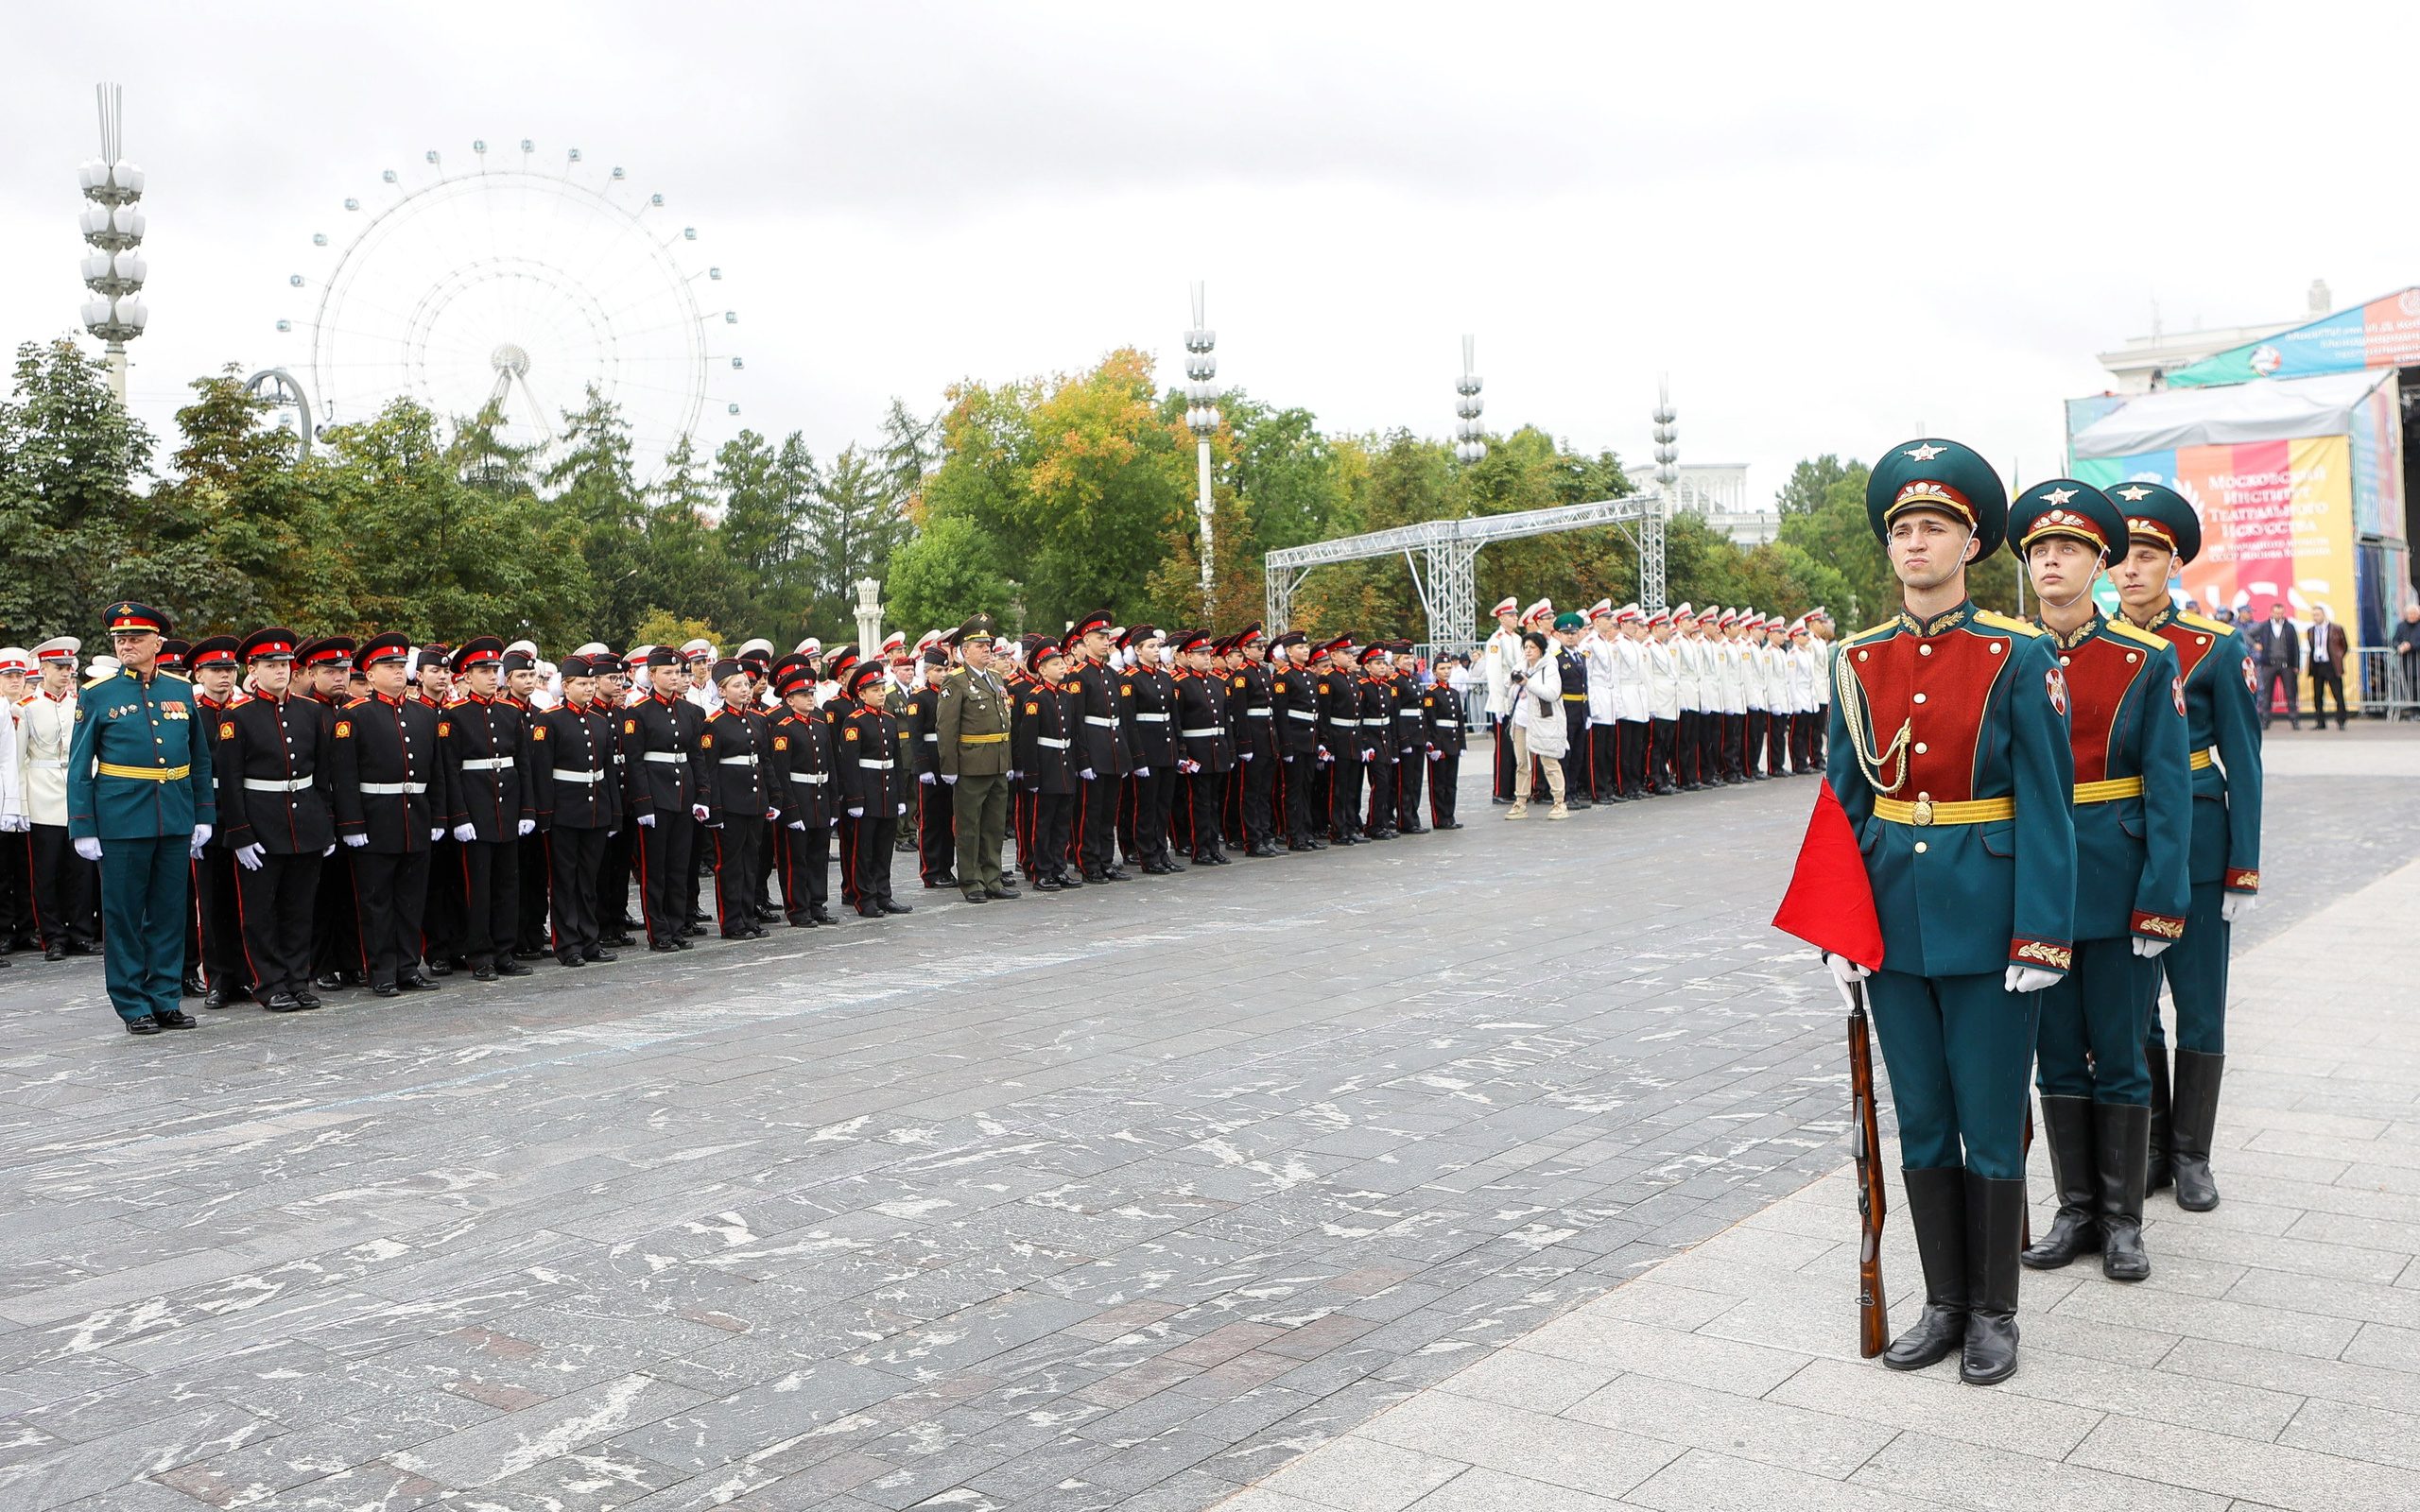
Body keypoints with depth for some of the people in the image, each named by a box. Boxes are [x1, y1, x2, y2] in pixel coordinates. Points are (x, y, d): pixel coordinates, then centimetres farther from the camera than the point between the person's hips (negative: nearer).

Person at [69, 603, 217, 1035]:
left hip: (176, 818, 3)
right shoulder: (97, 694, 0)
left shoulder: (181, 690, 8)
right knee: (124, 915, 3)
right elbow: (79, 767, 1)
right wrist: (83, 829, -4)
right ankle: (133, 1005, 12)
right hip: (121, 819, -3)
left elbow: (199, 758, 13)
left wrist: (204, 815, 8)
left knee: (169, 914, 8)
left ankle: (165, 999, 17)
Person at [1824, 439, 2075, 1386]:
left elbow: (2046, 802, -8)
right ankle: (1944, 1300, 27)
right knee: (1922, 1120, 12)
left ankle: (1994, 1312, 23)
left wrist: (2041, 934, -13)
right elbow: (1845, 802, 8)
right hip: (1892, 917, 4)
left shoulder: (2018, 657, -6)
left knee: (1990, 1122, 6)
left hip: (1985, 914, -4)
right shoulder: (1861, 662, 5)